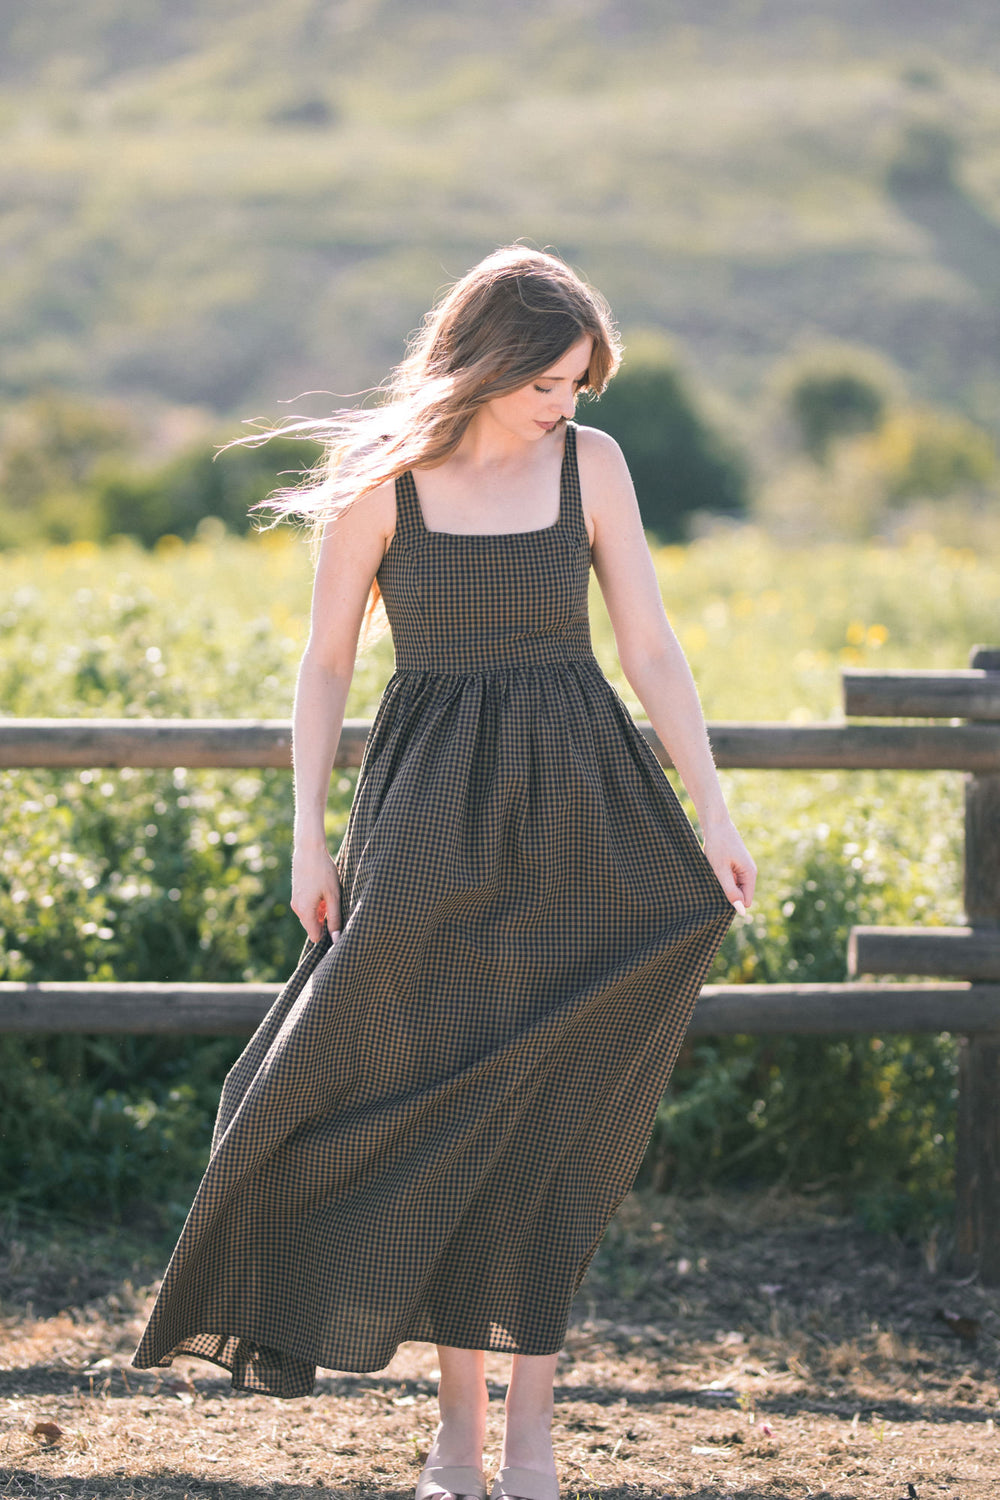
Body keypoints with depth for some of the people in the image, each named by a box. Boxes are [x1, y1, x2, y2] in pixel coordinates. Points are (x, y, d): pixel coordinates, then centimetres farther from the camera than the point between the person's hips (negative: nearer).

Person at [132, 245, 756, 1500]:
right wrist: (307, 835, -4)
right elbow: (325, 663, 2)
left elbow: (652, 650, 2)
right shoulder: (379, 477, -4)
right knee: (447, 1109, 1)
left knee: (545, 1117, -1)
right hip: (430, 822, -1)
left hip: (577, 813, 1)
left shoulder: (591, 462, 0)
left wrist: (712, 811, -5)